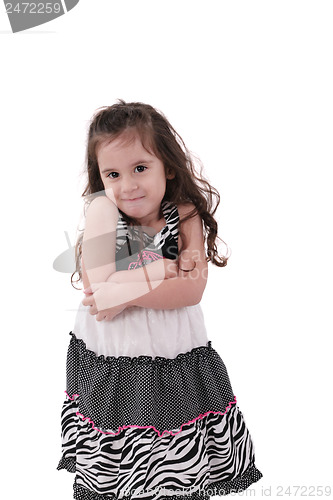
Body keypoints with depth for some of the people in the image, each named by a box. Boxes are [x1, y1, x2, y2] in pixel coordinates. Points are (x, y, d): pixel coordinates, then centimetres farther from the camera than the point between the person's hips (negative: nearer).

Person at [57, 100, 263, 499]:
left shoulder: (186, 214, -5)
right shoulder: (102, 210, -9)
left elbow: (192, 290, -14)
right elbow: (98, 286, -17)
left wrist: (128, 292, -22)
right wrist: (164, 269, -14)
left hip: (176, 362, 1)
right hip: (109, 366, 0)